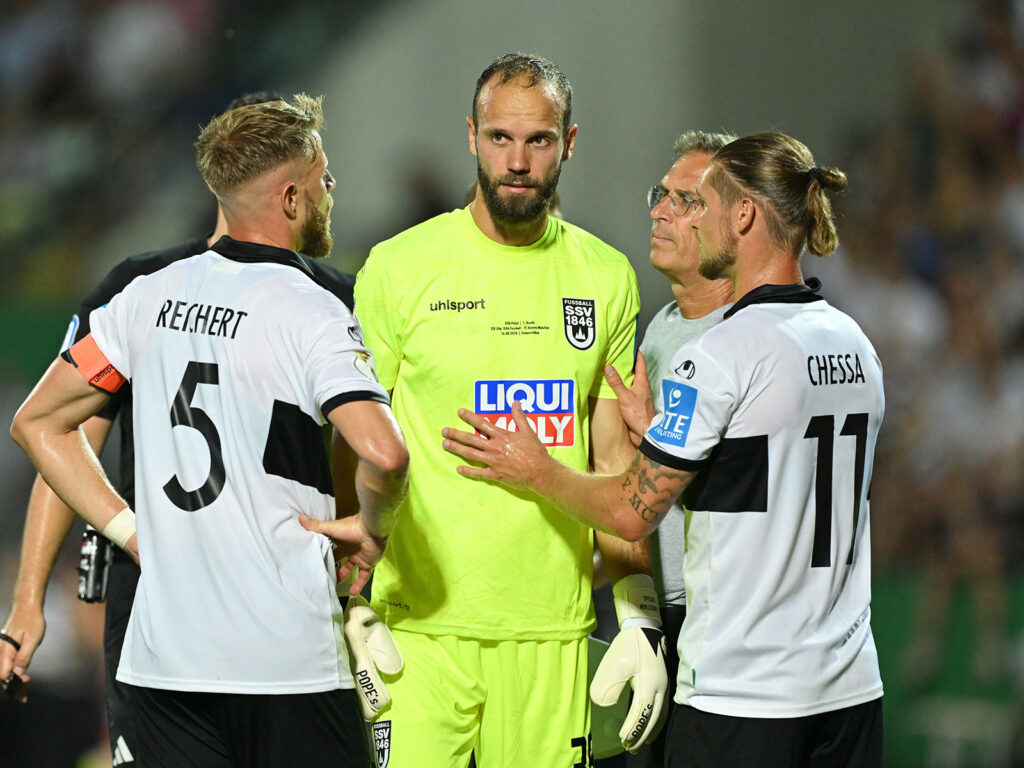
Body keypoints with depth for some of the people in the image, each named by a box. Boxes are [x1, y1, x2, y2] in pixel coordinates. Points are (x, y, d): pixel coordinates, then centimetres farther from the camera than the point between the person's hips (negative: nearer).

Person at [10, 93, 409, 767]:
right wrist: (373, 530, -5)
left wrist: (132, 532, 13)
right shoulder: (312, 314, -10)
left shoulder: (150, 297, 9)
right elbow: (383, 452, -25)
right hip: (288, 657, -6)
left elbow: (38, 422, 16)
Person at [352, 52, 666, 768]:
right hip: (422, 624, -3)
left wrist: (641, 619, 8)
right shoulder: (399, 268, -1)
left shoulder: (607, 278, 9)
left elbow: (615, 462, 13)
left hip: (552, 629, 3)